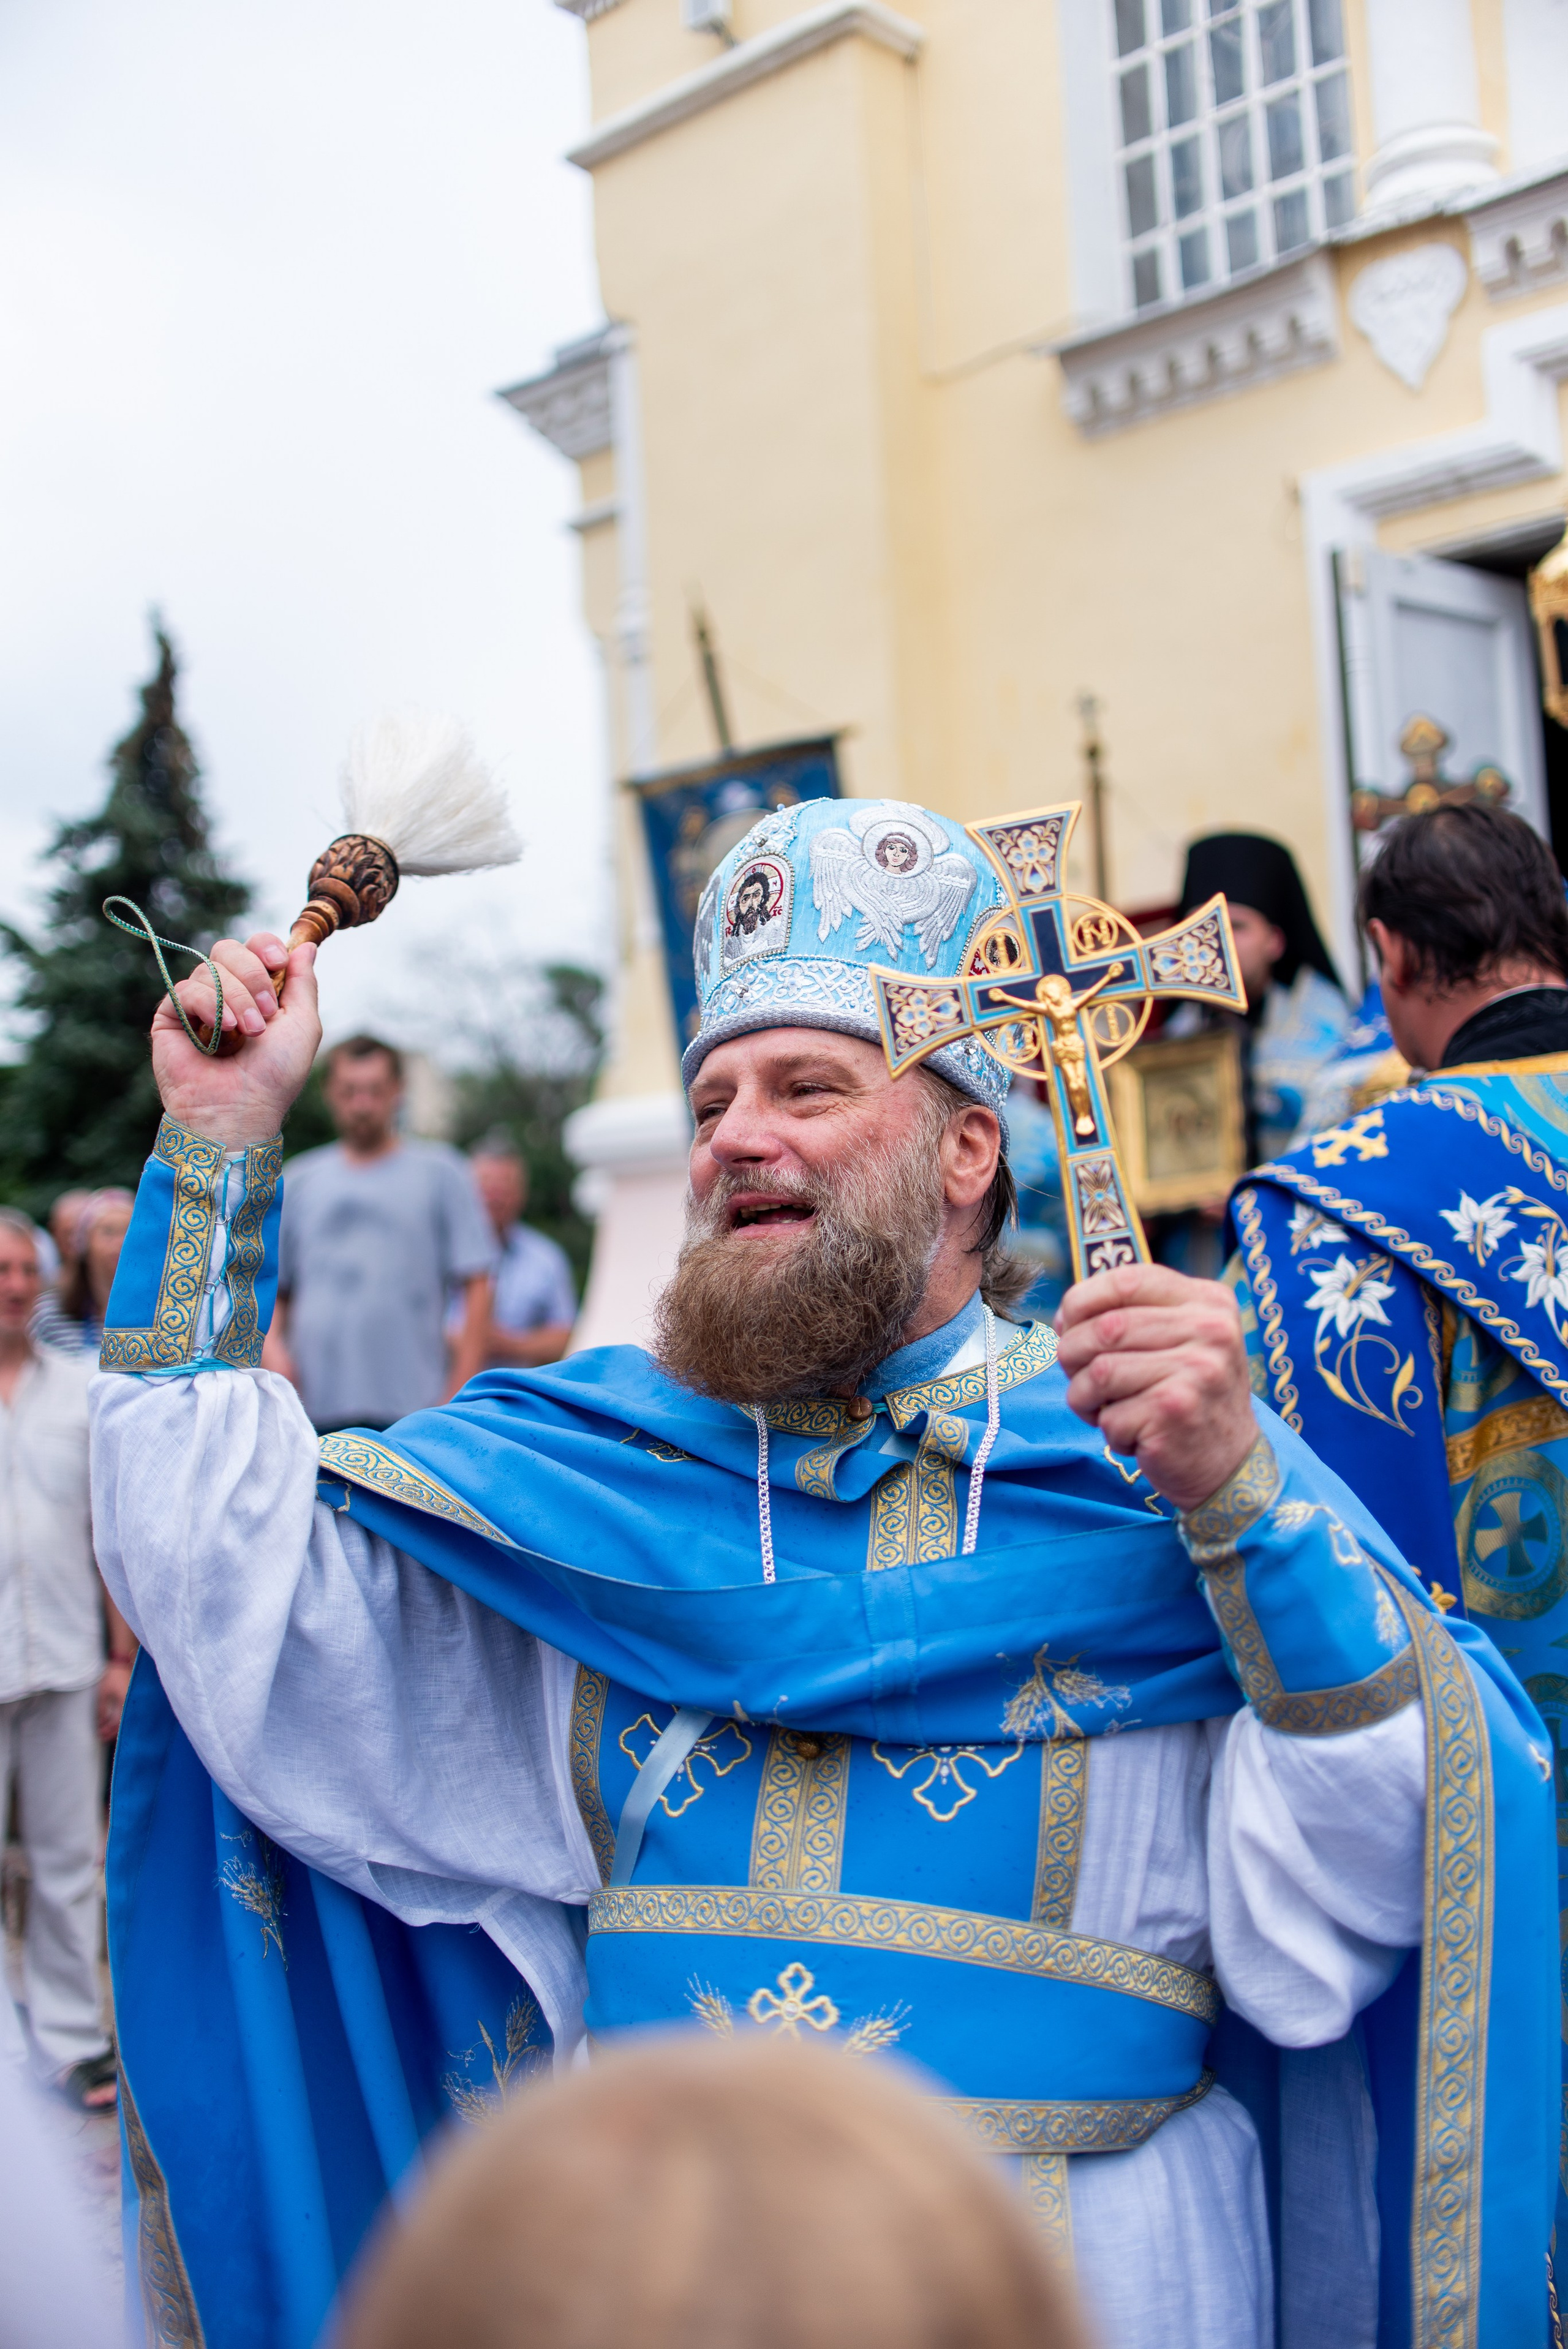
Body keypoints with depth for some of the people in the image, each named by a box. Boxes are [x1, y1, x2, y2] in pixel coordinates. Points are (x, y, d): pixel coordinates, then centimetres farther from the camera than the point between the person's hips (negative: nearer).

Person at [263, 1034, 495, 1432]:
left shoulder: (440, 1171, 7)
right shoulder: (297, 1181, 16)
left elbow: (476, 1287, 2)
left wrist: (460, 1395, -6)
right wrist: (272, 1348, -1)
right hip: (314, 1407, 3)